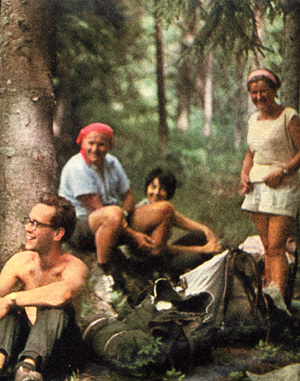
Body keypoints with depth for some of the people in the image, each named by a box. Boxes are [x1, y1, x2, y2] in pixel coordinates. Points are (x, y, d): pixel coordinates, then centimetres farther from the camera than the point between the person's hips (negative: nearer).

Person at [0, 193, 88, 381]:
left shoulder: (75, 267, -16)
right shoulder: (20, 262, 0)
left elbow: (63, 293, -41)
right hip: (24, 340, 4)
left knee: (57, 306, -33)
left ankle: (29, 364, -53)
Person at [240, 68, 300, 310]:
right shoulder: (253, 120, 16)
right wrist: (244, 174, 7)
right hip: (256, 188, 7)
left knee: (276, 247, -14)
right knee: (267, 247, 6)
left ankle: (279, 299, -16)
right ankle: (268, 296, 8)